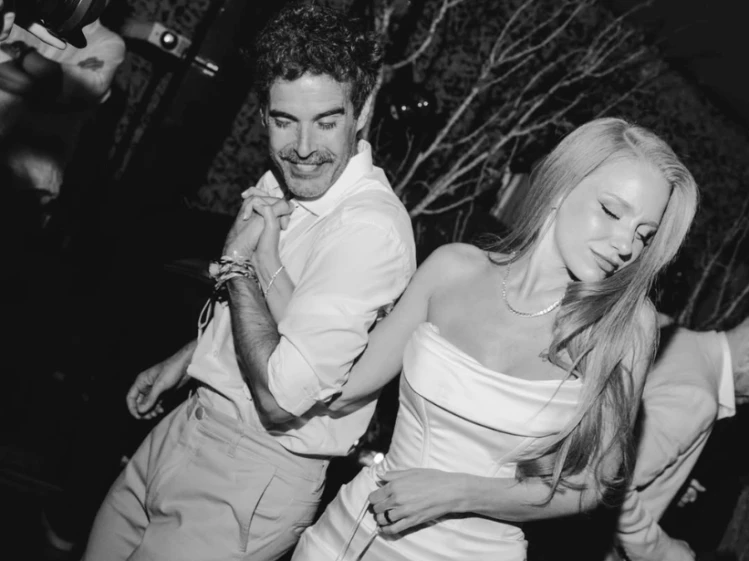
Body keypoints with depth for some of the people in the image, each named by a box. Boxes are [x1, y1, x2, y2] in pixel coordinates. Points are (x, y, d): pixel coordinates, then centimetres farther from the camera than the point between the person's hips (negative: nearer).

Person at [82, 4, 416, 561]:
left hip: (257, 473, -8)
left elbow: (281, 401, -28)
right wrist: (184, 359, 21)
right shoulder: (285, 183, 1)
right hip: (190, 425, 8)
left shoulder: (369, 228, -27)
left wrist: (240, 261, -20)